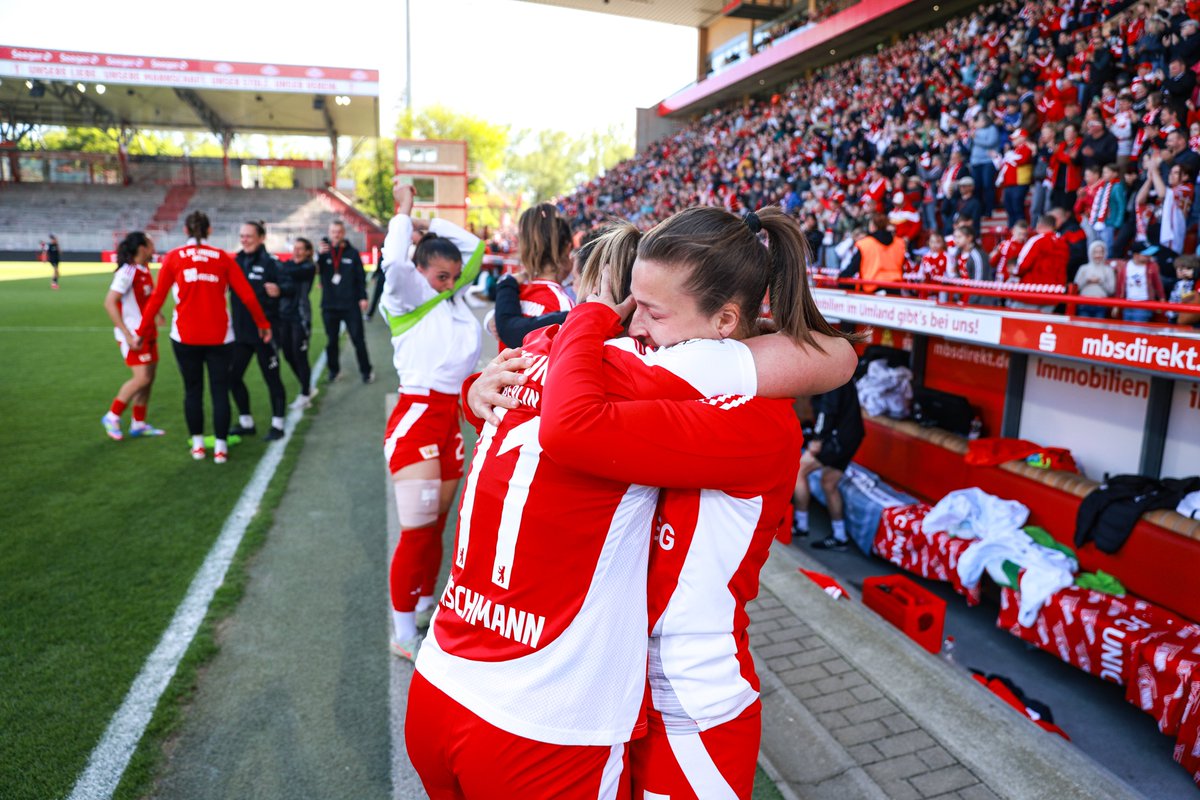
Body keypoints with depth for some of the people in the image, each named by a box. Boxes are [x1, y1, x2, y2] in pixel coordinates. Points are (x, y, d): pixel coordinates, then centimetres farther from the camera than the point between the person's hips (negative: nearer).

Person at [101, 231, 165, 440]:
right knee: (142, 378, -12)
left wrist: (155, 316, 10)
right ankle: (112, 417, 7)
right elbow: (109, 303, -20)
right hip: (133, 334, -9)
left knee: (149, 377, 10)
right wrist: (127, 335, -23)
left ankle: (139, 424, 20)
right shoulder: (127, 272, -16)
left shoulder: (144, 270, 9)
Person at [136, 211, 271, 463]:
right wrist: (262, 323, 13)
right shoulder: (223, 257, 3)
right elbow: (247, 294, 1)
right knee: (220, 391, 5)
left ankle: (197, 445, 19)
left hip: (185, 336, 1)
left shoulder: (173, 258, 2)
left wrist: (142, 330, 11)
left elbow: (157, 297, 2)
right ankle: (220, 447, 6)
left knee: (192, 390, 13)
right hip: (219, 336, 0)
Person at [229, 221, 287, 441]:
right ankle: (245, 422, 25)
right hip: (240, 331, 6)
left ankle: (277, 425, 16)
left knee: (271, 378, 4)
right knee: (233, 376, 9)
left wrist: (278, 291, -34)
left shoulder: (271, 263, -9)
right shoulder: (237, 261, 8)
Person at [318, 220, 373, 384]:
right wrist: (320, 254, -24)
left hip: (350, 305, -2)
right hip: (329, 305, 2)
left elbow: (361, 277, 1)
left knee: (358, 339, 1)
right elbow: (313, 270, -9)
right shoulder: (323, 252, 5)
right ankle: (333, 369, 23)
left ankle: (366, 370, 11)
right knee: (331, 340, 10)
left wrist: (363, 297, -7)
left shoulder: (352, 253, 1)